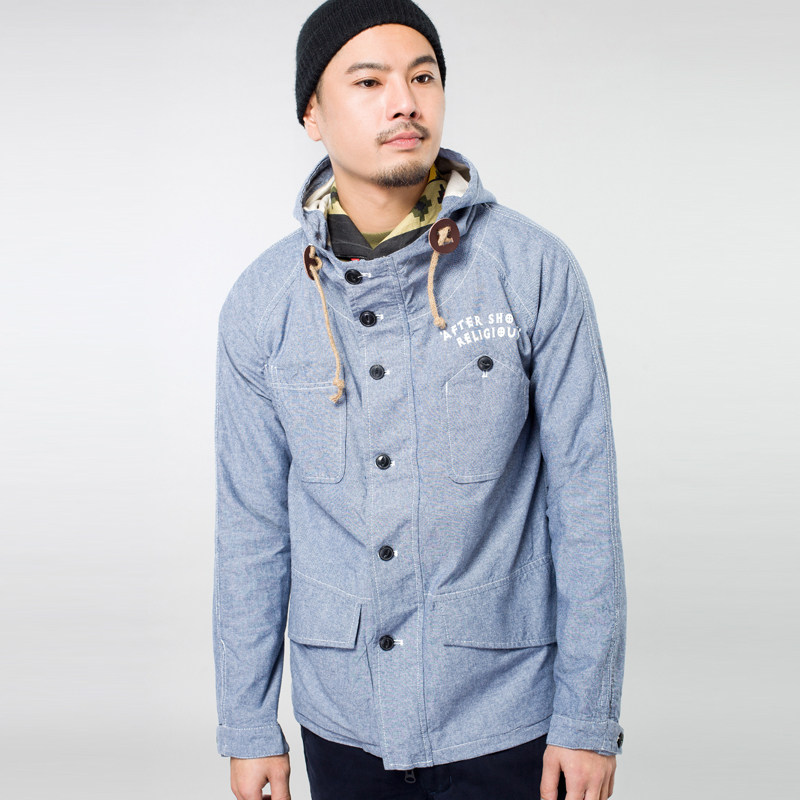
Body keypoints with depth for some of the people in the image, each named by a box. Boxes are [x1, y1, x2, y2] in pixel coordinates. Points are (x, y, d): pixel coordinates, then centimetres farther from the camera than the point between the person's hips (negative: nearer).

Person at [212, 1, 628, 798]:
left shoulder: (535, 269, -10)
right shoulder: (261, 301, -4)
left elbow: (583, 498, -8)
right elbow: (251, 523, 1)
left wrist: (589, 716, -6)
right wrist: (247, 726, 4)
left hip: (505, 721, -2)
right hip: (342, 719, 2)